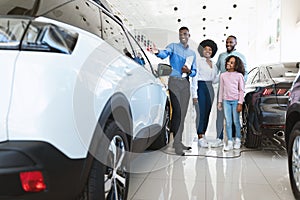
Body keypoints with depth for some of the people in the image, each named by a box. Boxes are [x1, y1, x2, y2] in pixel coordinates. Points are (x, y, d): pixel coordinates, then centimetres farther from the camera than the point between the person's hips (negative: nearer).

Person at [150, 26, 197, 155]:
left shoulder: (192, 53, 18)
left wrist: (189, 71, -7)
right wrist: (157, 52, -42)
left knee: (183, 113, 7)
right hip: (174, 81, -5)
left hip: (186, 83, 5)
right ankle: (177, 144, -7)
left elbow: (194, 72, 17)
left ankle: (178, 142, 16)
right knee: (178, 112, -12)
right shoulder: (173, 46, 4)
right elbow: (165, 54, -19)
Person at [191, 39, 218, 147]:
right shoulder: (198, 62, -1)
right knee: (201, 113, -9)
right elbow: (194, 78, -7)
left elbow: (214, 80, 17)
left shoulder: (213, 64, 18)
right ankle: (200, 138, -5)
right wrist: (194, 94, -14)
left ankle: (203, 135, 15)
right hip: (201, 87, -6)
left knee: (207, 113, 6)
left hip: (210, 88, 6)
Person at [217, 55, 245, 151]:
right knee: (228, 122, 2)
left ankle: (238, 140, 19)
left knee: (236, 122, 4)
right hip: (226, 101, 2)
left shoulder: (239, 75, -1)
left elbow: (241, 90, -1)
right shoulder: (223, 75, 8)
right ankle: (229, 142, 6)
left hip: (235, 101, -2)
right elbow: (221, 89, 11)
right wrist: (220, 101, 7)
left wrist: (240, 103, -7)